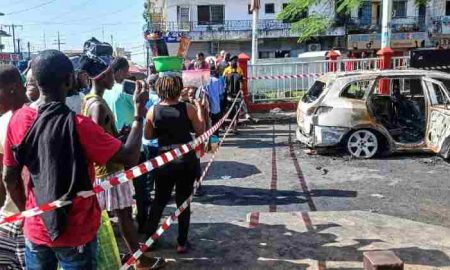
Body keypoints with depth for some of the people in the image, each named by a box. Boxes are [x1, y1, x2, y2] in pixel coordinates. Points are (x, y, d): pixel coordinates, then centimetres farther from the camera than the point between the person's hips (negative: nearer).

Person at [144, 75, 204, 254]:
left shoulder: (153, 110, -6)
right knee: (183, 201, 11)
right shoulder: (188, 108, -10)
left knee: (159, 200, 18)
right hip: (186, 160, -1)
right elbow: (201, 132, -2)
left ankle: (148, 238, 25)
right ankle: (182, 243, 17)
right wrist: (200, 110, 7)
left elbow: (148, 136, 4)